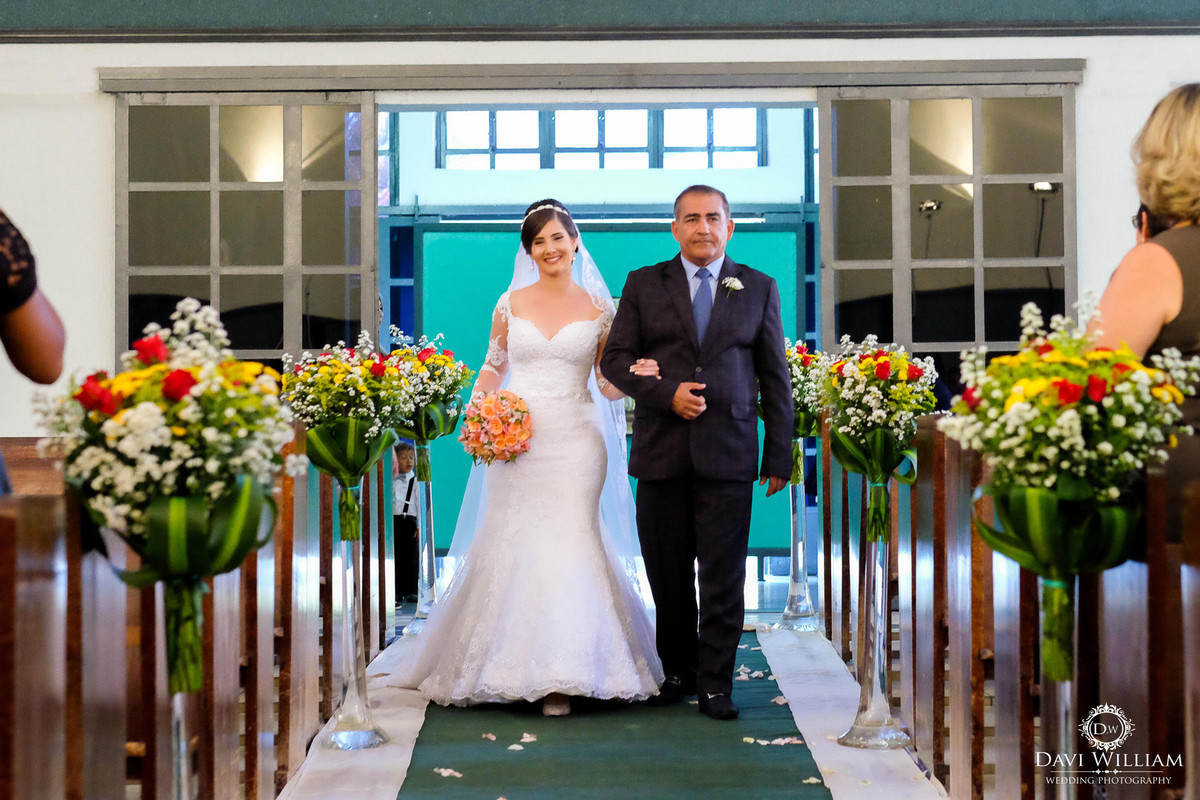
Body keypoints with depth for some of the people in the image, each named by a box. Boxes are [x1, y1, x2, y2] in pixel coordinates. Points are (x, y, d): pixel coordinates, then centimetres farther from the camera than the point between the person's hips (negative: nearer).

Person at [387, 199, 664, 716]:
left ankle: (560, 678, 5)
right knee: (511, 546, 2)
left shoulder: (598, 307, 5)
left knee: (569, 545, -4)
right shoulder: (511, 303, 8)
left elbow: (607, 385, 7)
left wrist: (636, 376, -14)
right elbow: (492, 370, 14)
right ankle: (511, 666, 17)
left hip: (574, 442, -1)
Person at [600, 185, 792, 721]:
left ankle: (715, 683, 10)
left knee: (724, 576, -1)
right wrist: (668, 393, -12)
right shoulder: (643, 285, 9)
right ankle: (678, 671, 24)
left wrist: (779, 457, 4)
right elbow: (615, 359, 4)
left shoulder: (758, 289, 9)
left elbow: (775, 379, 9)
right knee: (668, 574, 6)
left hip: (728, 453, 0)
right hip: (661, 452, 1)